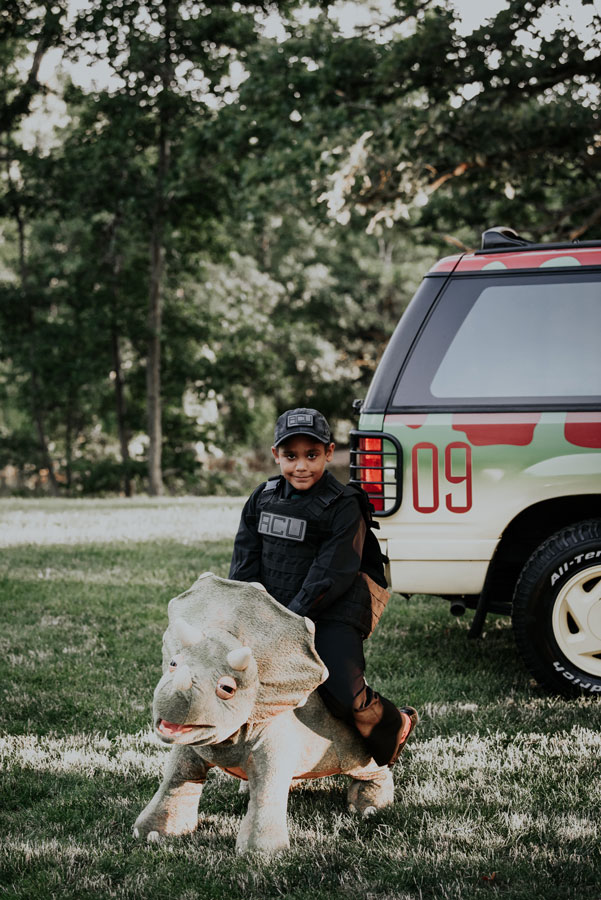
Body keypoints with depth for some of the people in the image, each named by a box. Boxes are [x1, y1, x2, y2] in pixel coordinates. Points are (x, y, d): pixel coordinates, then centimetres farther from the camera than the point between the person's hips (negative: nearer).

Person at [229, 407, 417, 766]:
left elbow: (331, 577, -15)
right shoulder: (263, 498, 10)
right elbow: (245, 565, 10)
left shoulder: (344, 507, -8)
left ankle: (395, 727, 9)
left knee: (344, 695, -23)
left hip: (332, 617, -6)